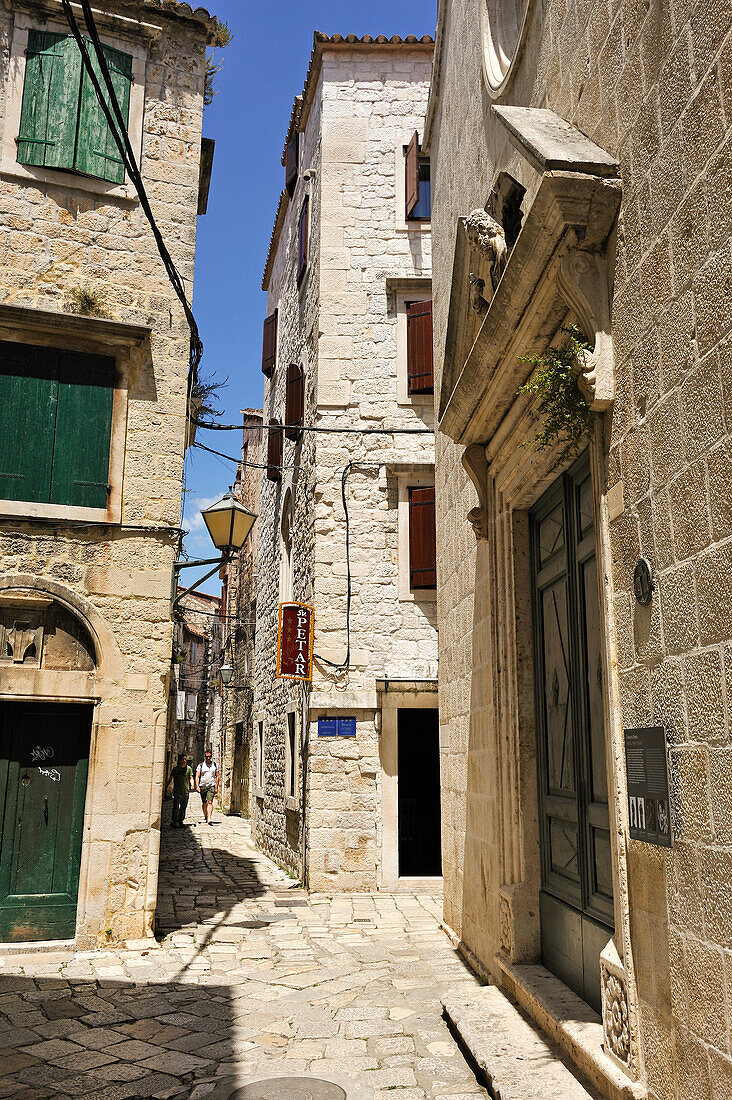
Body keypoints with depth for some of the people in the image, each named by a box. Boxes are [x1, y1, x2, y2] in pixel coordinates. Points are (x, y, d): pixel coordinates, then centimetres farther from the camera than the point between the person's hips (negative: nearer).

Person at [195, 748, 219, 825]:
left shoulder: (214, 765, 9)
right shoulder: (201, 765, 6)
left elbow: (217, 776, 11)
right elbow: (197, 776, 1)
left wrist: (216, 787, 5)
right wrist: (197, 786, -12)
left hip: (211, 786, -1)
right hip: (202, 786, 1)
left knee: (210, 802, -14)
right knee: (204, 803, 8)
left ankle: (209, 818, -22)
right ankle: (205, 817, 24)